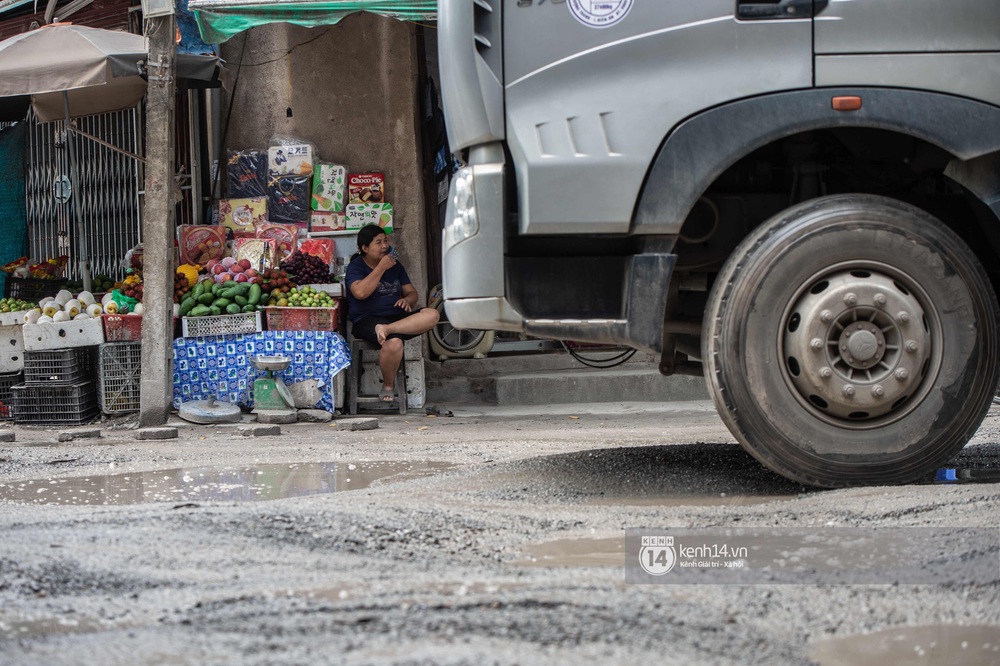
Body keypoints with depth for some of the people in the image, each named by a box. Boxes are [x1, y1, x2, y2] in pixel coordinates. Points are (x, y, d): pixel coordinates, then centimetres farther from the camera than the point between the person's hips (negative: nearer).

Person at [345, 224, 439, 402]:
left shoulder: (395, 266, 20)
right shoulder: (356, 267, 1)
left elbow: (411, 292, 20)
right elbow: (360, 292, -19)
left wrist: (407, 300, -6)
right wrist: (381, 267, -14)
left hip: (397, 316, 6)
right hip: (368, 319, -6)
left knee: (431, 314, -23)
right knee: (393, 342, -38)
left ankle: (387, 329, -36)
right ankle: (388, 387, -16)